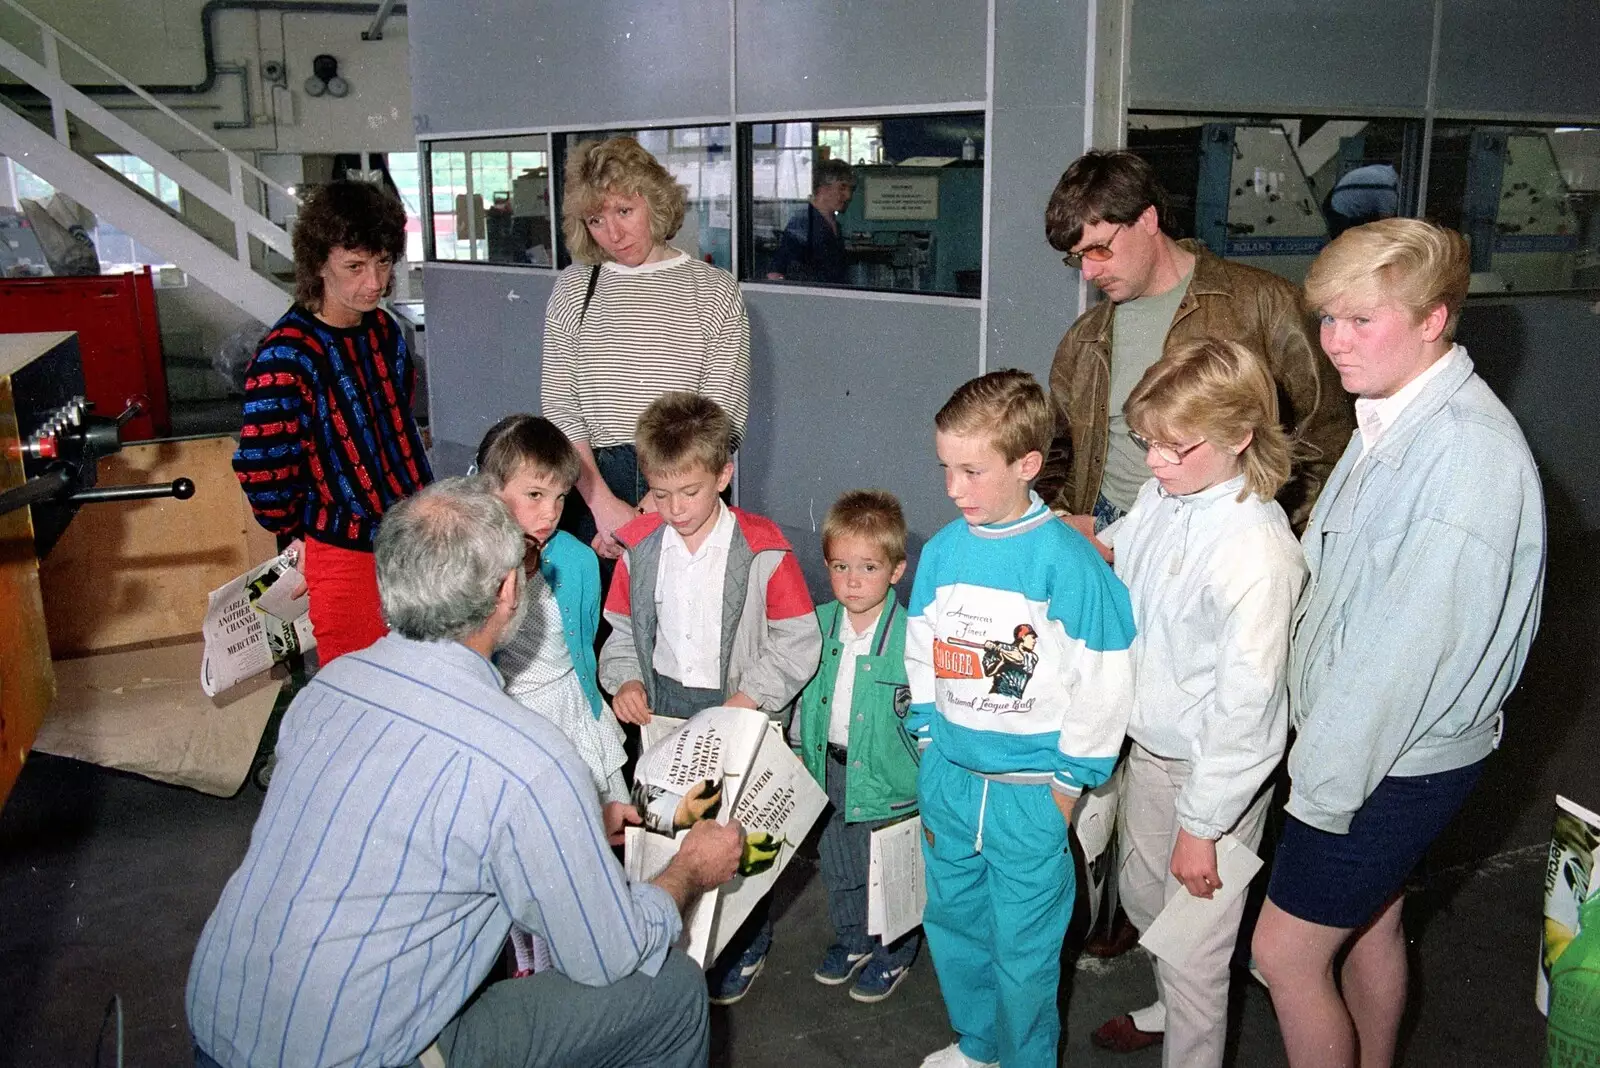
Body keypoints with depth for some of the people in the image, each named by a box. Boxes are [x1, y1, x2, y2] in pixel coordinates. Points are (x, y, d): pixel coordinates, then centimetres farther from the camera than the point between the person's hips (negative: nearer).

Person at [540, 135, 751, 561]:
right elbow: (559, 406, 3)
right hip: (590, 484, 2)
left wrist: (648, 512, -13)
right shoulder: (573, 288, 8)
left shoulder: (714, 290, 1)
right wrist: (603, 503, -11)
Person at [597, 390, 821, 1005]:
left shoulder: (763, 551, -13)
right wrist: (625, 680, -7)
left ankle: (745, 949, 32)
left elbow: (798, 643, -9)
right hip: (663, 709, 4)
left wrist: (752, 696, -18)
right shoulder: (639, 549, -2)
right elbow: (621, 630, 10)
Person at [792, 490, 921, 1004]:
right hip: (829, 769, 5)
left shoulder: (911, 636, -21)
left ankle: (894, 956, 36)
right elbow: (802, 691, 10)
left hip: (886, 774, -5)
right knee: (836, 866, 22)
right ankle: (852, 941, 46)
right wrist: (803, 750, 12)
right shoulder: (819, 624, -4)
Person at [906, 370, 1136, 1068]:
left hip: (1032, 791, -5)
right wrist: (929, 748, 10)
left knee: (1024, 944, 9)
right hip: (950, 775, 5)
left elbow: (1103, 682, -11)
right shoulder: (942, 549, -2)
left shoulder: (1066, 560, -16)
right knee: (952, 919, 20)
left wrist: (1069, 780, -8)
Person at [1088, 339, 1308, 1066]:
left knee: (1193, 948, 8)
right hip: (1150, 746, 8)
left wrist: (1202, 824, -19)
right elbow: (1113, 559, 16)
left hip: (1213, 768, -8)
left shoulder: (1257, 551, -28)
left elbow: (1247, 703, -24)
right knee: (1140, 895, 29)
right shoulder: (1161, 498, -6)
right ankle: (1168, 1008, 56)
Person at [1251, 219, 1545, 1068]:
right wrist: (1323, 746, 6)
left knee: (1288, 952, 2)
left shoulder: (1466, 449, -26)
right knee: (1369, 927, 24)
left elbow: (1410, 638, -26)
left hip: (1397, 764, -9)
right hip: (1369, 741, 9)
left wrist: (1324, 786, -19)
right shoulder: (1394, 419, 5)